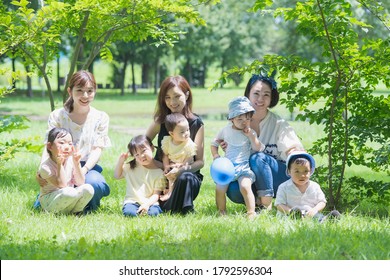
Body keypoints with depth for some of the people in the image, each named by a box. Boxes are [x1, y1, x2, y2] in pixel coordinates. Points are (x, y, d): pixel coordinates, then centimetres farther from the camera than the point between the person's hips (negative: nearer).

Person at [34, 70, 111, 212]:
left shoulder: (101, 118, 2)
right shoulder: (57, 116, 0)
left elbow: (97, 149, -5)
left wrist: (83, 170, -25)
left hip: (88, 167, 0)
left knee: (93, 183, -36)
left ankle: (89, 206, 2)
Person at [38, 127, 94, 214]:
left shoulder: (71, 161, 0)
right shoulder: (45, 167, -16)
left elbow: (80, 183, -5)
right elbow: (61, 185, -22)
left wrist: (77, 163, -16)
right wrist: (59, 164, -26)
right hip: (50, 202, -5)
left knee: (88, 188, -21)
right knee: (68, 192, -36)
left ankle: (76, 211, -3)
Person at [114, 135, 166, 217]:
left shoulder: (159, 172, -2)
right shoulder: (131, 167, 8)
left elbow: (156, 194, -5)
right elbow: (117, 176, 20)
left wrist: (147, 204, -24)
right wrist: (120, 161, 3)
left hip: (150, 202, -1)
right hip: (132, 201, 1)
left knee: (153, 213, -32)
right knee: (129, 212, -31)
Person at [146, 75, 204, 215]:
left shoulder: (196, 123, -2)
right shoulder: (160, 121, 3)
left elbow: (200, 161, -5)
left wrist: (183, 170, -26)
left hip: (189, 174, -1)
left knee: (185, 178, -37)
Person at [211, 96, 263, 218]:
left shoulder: (251, 132, 5)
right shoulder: (226, 130, 9)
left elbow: (257, 149, -3)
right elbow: (214, 144, 19)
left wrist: (251, 136, -14)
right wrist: (216, 155, 2)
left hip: (244, 167, -2)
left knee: (245, 187, -27)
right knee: (219, 189, -13)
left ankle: (251, 212, -20)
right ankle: (221, 212, 6)